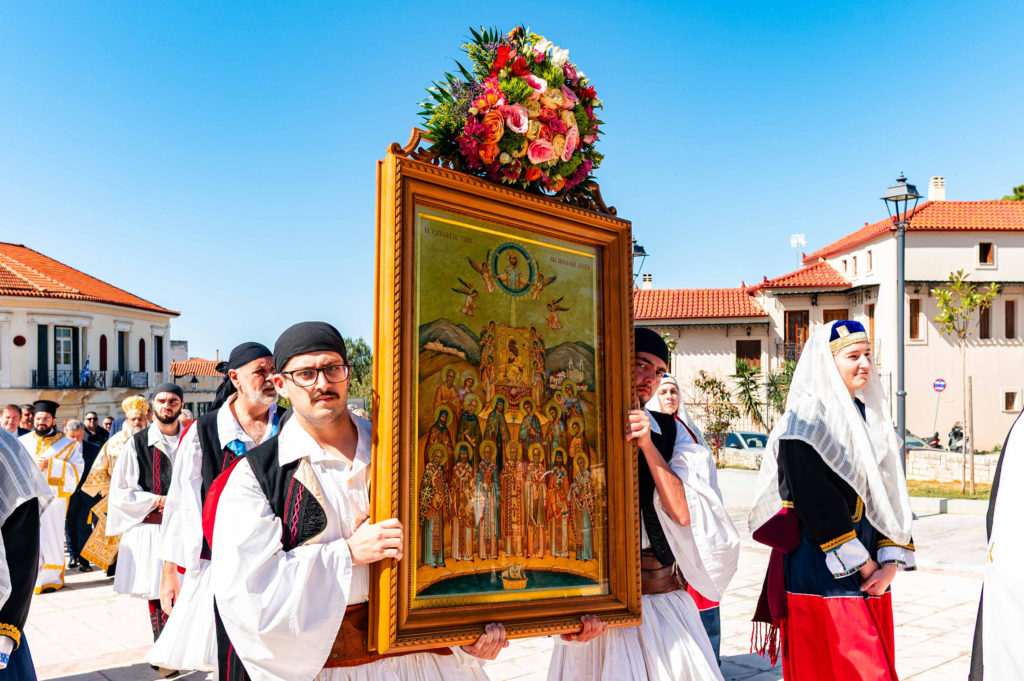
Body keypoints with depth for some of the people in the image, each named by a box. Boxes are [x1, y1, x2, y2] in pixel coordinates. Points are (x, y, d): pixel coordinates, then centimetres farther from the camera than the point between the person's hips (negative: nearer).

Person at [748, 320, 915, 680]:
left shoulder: (871, 418, 11)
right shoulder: (804, 423, -12)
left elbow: (890, 496, 8)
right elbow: (817, 507, -17)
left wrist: (891, 562, -3)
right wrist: (864, 567, -13)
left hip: (871, 573, 7)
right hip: (822, 574, -7)